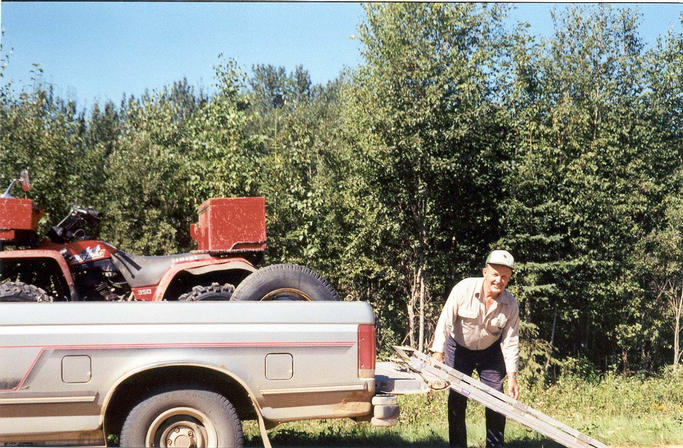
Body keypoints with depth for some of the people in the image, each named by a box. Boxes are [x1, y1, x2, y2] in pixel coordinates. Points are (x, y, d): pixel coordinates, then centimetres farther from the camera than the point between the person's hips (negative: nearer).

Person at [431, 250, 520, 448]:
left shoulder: (511, 305, -17)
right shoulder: (463, 289, -25)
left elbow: (510, 341, -13)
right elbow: (445, 322, -22)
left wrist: (512, 376, -16)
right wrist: (438, 355, -28)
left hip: (490, 352, 2)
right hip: (458, 348, -1)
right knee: (456, 398, -3)